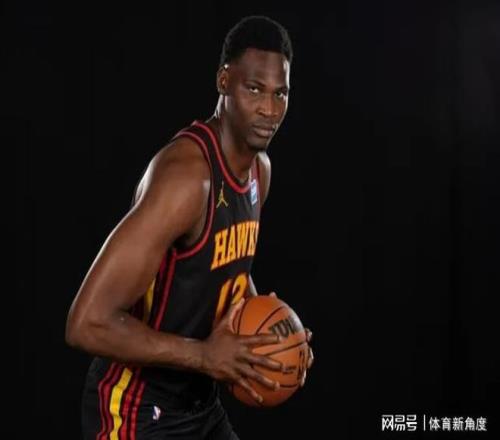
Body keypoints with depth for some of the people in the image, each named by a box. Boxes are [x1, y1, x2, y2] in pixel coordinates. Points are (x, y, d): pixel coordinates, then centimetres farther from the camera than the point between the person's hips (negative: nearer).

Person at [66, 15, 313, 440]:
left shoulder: (259, 167, 2)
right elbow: (88, 322, -31)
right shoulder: (185, 174, -27)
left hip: (200, 402, 9)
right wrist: (204, 356, -26)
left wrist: (264, 332, 1)